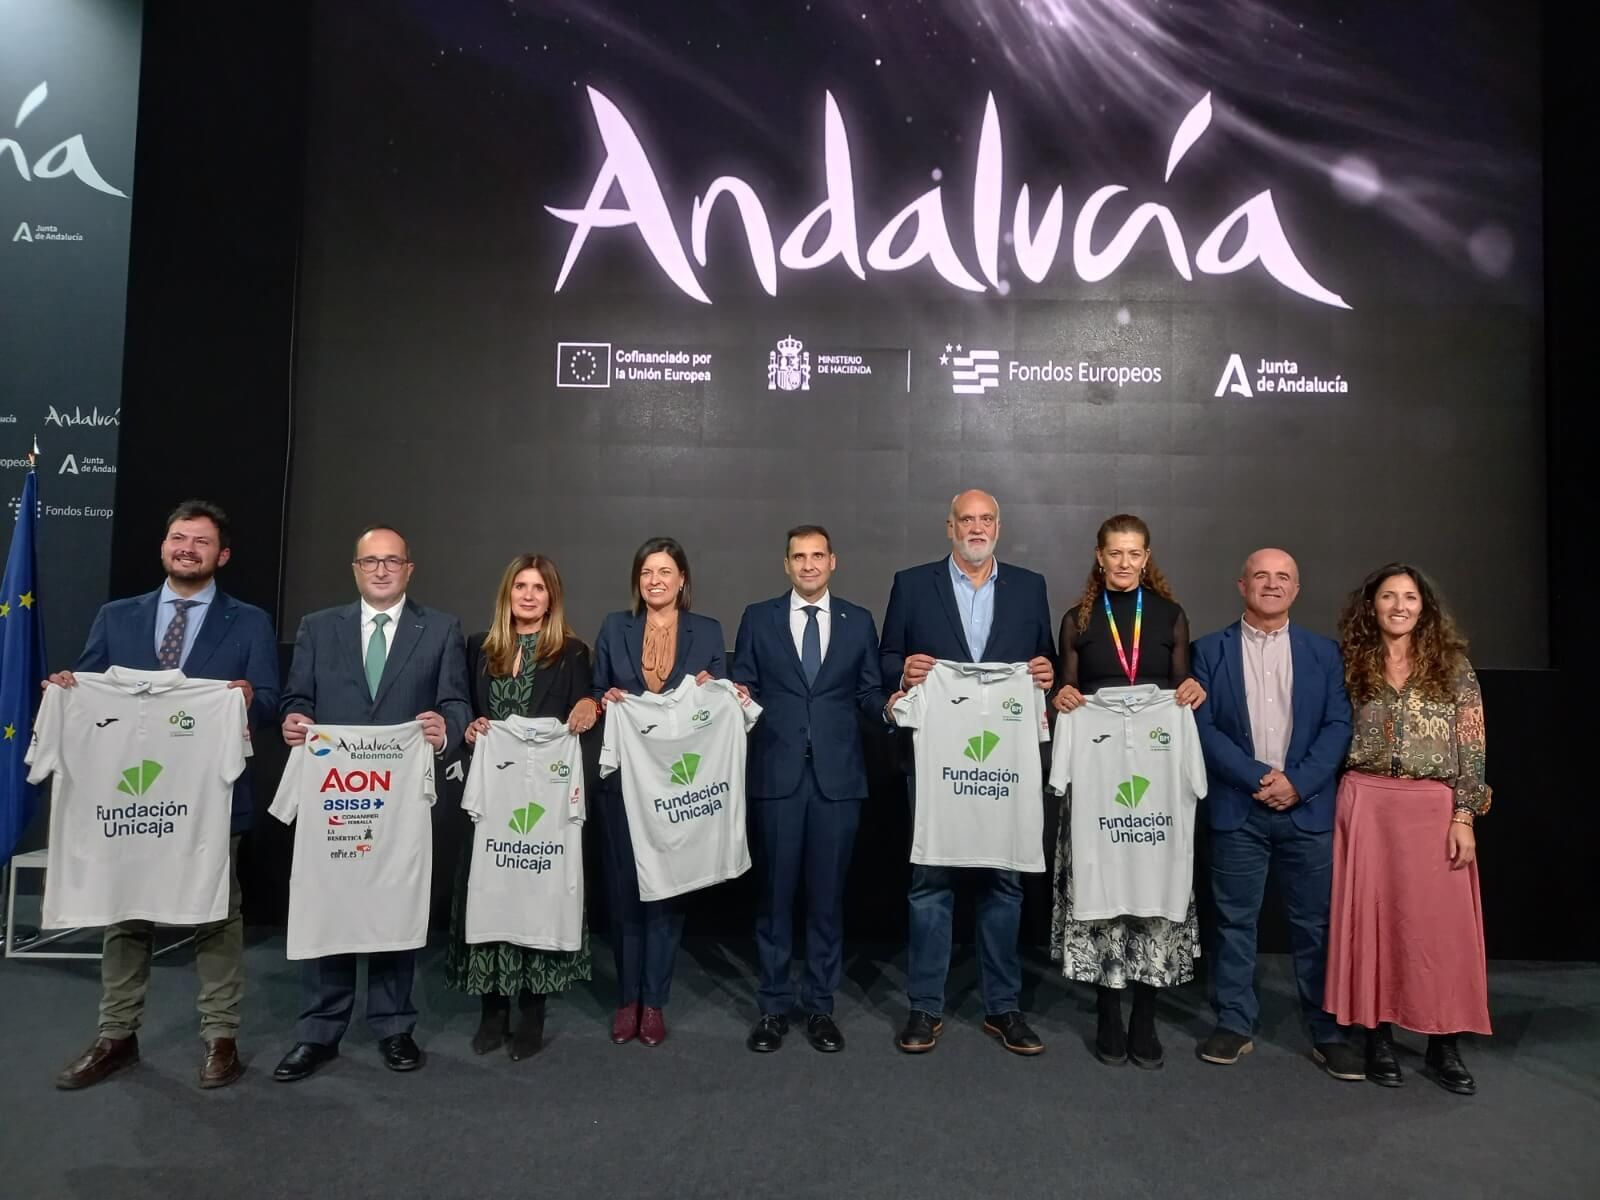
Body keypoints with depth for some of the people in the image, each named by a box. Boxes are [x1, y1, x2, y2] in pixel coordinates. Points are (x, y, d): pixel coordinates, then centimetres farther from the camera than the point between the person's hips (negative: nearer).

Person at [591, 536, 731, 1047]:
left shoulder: (707, 631, 4)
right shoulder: (615, 627, 5)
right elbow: (596, 693, 9)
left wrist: (708, 691, -15)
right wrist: (607, 699, -12)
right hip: (622, 775, 1)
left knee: (668, 887, 5)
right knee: (624, 887, 6)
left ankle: (654, 1001, 17)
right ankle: (627, 999, 19)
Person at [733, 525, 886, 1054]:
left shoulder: (858, 622, 8)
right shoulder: (758, 618, 6)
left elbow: (870, 695, 7)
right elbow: (742, 689, 6)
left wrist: (891, 707, -13)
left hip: (837, 774, 1)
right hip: (776, 773, 0)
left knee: (828, 892, 8)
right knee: (774, 891, 6)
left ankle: (820, 1005, 22)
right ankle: (774, 1005, 20)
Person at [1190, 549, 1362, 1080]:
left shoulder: (1324, 651, 8)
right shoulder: (1210, 650, 4)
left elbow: (1338, 724, 2)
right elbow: (1203, 724, -3)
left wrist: (1297, 781, -11)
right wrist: (1258, 776, -12)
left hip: (1308, 807, 1)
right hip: (1236, 807, -1)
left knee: (1315, 923, 6)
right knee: (1234, 920, 7)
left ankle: (1328, 1033, 17)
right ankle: (1234, 1024, 18)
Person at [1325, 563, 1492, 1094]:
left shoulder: (1452, 664, 3)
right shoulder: (1352, 664, 6)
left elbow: (1472, 747, -1)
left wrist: (1463, 816, -6)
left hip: (1435, 807, 0)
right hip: (1368, 806, 1)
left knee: (1441, 922, 3)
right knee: (1371, 917, 4)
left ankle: (1444, 1046, 16)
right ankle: (1379, 1037, 16)